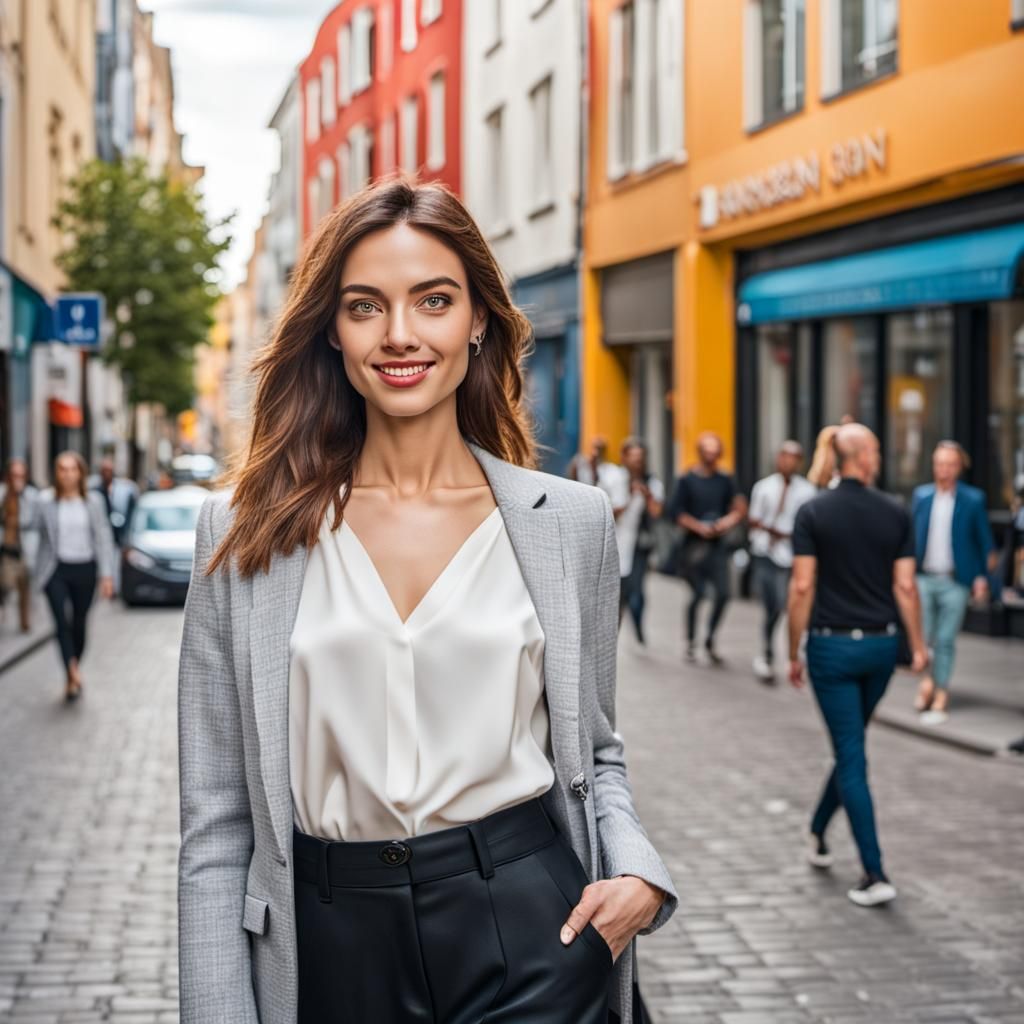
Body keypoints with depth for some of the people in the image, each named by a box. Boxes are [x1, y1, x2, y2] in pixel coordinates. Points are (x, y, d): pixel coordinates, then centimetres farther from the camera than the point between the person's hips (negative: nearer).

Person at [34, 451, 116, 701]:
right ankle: (73, 672, -21)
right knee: (62, 622, -16)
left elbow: (104, 538, 1)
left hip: (84, 570, 1)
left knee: (79, 623, 9)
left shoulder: (93, 501, -1)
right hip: (56, 570, -1)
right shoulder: (46, 502, -2)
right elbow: (41, 536, 5)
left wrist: (106, 575, -3)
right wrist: (40, 571, 7)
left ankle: (72, 679, 25)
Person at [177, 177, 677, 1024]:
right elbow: (216, 815, -1)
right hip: (332, 948, 1)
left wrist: (637, 872, -7)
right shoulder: (246, 533, -2)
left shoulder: (572, 521, 2)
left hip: (529, 932, 0)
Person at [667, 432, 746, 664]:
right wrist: (699, 527, -13)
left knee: (723, 593, -5)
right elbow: (675, 512, -5)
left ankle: (710, 641, 12)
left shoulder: (725, 481, 10)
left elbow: (739, 509, 11)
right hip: (694, 542, -3)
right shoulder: (687, 480, 0)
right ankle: (690, 642, 14)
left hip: (717, 543, 3)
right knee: (697, 594, -3)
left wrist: (730, 520, -9)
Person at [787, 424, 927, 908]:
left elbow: (802, 587, -10)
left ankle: (876, 873, -6)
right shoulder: (896, 514, -2)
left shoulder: (813, 513, -8)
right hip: (881, 645, 3)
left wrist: (793, 653, -3)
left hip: (832, 645, -3)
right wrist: (918, 646, 8)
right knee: (850, 746, 22)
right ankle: (818, 833, 38)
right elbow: (905, 586, -2)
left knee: (852, 758, -1)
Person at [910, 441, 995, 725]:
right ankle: (930, 676, 28)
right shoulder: (921, 495, 7)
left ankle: (940, 698, 9)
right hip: (924, 578, 2)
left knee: (945, 640, 0)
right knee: (922, 636, 0)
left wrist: (982, 576, -3)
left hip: (955, 581, -2)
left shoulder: (973, 499, -2)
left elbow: (984, 542, 2)